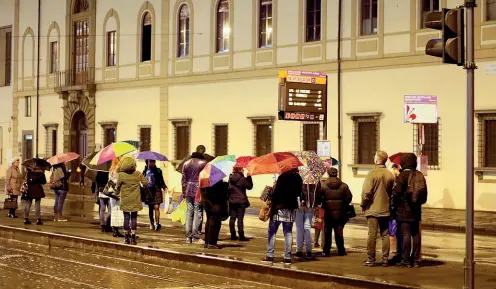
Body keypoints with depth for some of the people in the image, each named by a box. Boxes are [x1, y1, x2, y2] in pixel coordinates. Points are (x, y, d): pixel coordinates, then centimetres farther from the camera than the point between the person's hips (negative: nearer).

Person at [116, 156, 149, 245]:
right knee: (134, 218, 5)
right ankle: (133, 238, 2)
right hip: (135, 200, 1)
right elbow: (146, 183, -4)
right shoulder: (138, 174, -6)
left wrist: (118, 194, 20)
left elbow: (118, 187, -1)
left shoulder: (121, 175, -11)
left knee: (126, 217, 6)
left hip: (125, 200, -1)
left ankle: (127, 237, 7)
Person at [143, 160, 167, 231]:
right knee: (150, 208, 11)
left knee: (156, 207, -13)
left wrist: (164, 187, -9)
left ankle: (157, 223, -16)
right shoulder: (145, 171, 6)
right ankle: (151, 223, 22)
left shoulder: (158, 171, 3)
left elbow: (161, 181, 4)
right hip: (148, 191, 2)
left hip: (156, 191, -2)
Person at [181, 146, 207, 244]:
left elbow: (183, 179, 12)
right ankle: (196, 237, -3)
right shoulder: (204, 163, -6)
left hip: (188, 191, 5)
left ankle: (188, 237, 11)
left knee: (189, 213, 9)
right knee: (198, 213, -2)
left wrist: (184, 193, 16)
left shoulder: (186, 163, 11)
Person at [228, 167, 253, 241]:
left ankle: (233, 235, 12)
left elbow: (228, 188, 8)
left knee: (232, 218, 8)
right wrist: (249, 177, 0)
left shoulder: (230, 178, 2)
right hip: (241, 201, -5)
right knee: (240, 218, -3)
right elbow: (250, 186, -4)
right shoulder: (242, 179, -13)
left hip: (232, 201, 5)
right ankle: (241, 236, -4)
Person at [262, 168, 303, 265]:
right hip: (291, 208, 5)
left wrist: (273, 203, -9)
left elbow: (277, 192, -17)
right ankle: (287, 257, 6)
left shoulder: (283, 177, -14)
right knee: (288, 232, 9)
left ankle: (270, 255, -1)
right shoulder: (298, 179, 3)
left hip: (279, 207, -5)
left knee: (271, 231, 4)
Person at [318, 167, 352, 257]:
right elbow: (349, 197, -1)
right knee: (339, 232, 7)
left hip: (328, 213, -1)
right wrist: (344, 206, 14)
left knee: (327, 232, 6)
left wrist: (323, 205, 9)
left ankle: (326, 251, 6)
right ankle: (341, 250, 9)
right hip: (340, 213, 1)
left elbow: (318, 197, -7)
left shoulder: (323, 185, -5)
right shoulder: (343, 186, -1)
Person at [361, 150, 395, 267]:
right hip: (386, 209, 4)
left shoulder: (372, 173, -12)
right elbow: (393, 192, 9)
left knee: (372, 234, -1)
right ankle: (385, 259, 10)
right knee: (385, 234, 9)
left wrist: (364, 205, -3)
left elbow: (366, 192, -16)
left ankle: (371, 259, 0)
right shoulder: (390, 175, 3)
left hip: (373, 209, -4)